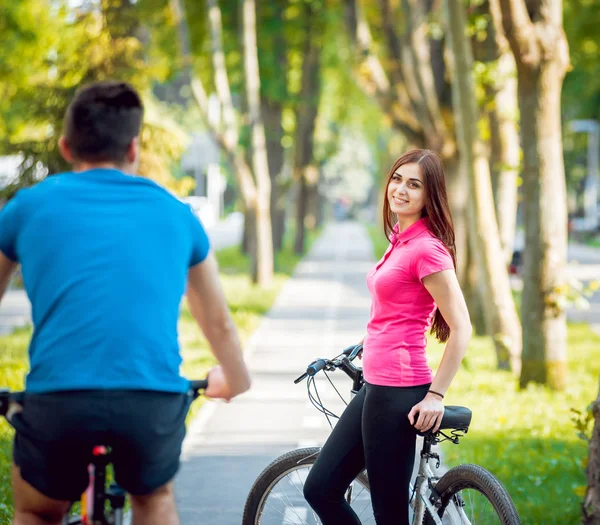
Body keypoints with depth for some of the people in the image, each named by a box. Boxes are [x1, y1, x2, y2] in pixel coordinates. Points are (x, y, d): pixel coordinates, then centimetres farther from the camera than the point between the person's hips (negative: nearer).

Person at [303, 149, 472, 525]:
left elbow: (461, 329, -17)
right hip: (376, 385, 10)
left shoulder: (427, 248, -15)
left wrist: (435, 395, -16)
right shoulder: (401, 239, 13)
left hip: (399, 392, -10)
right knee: (320, 489, 13)